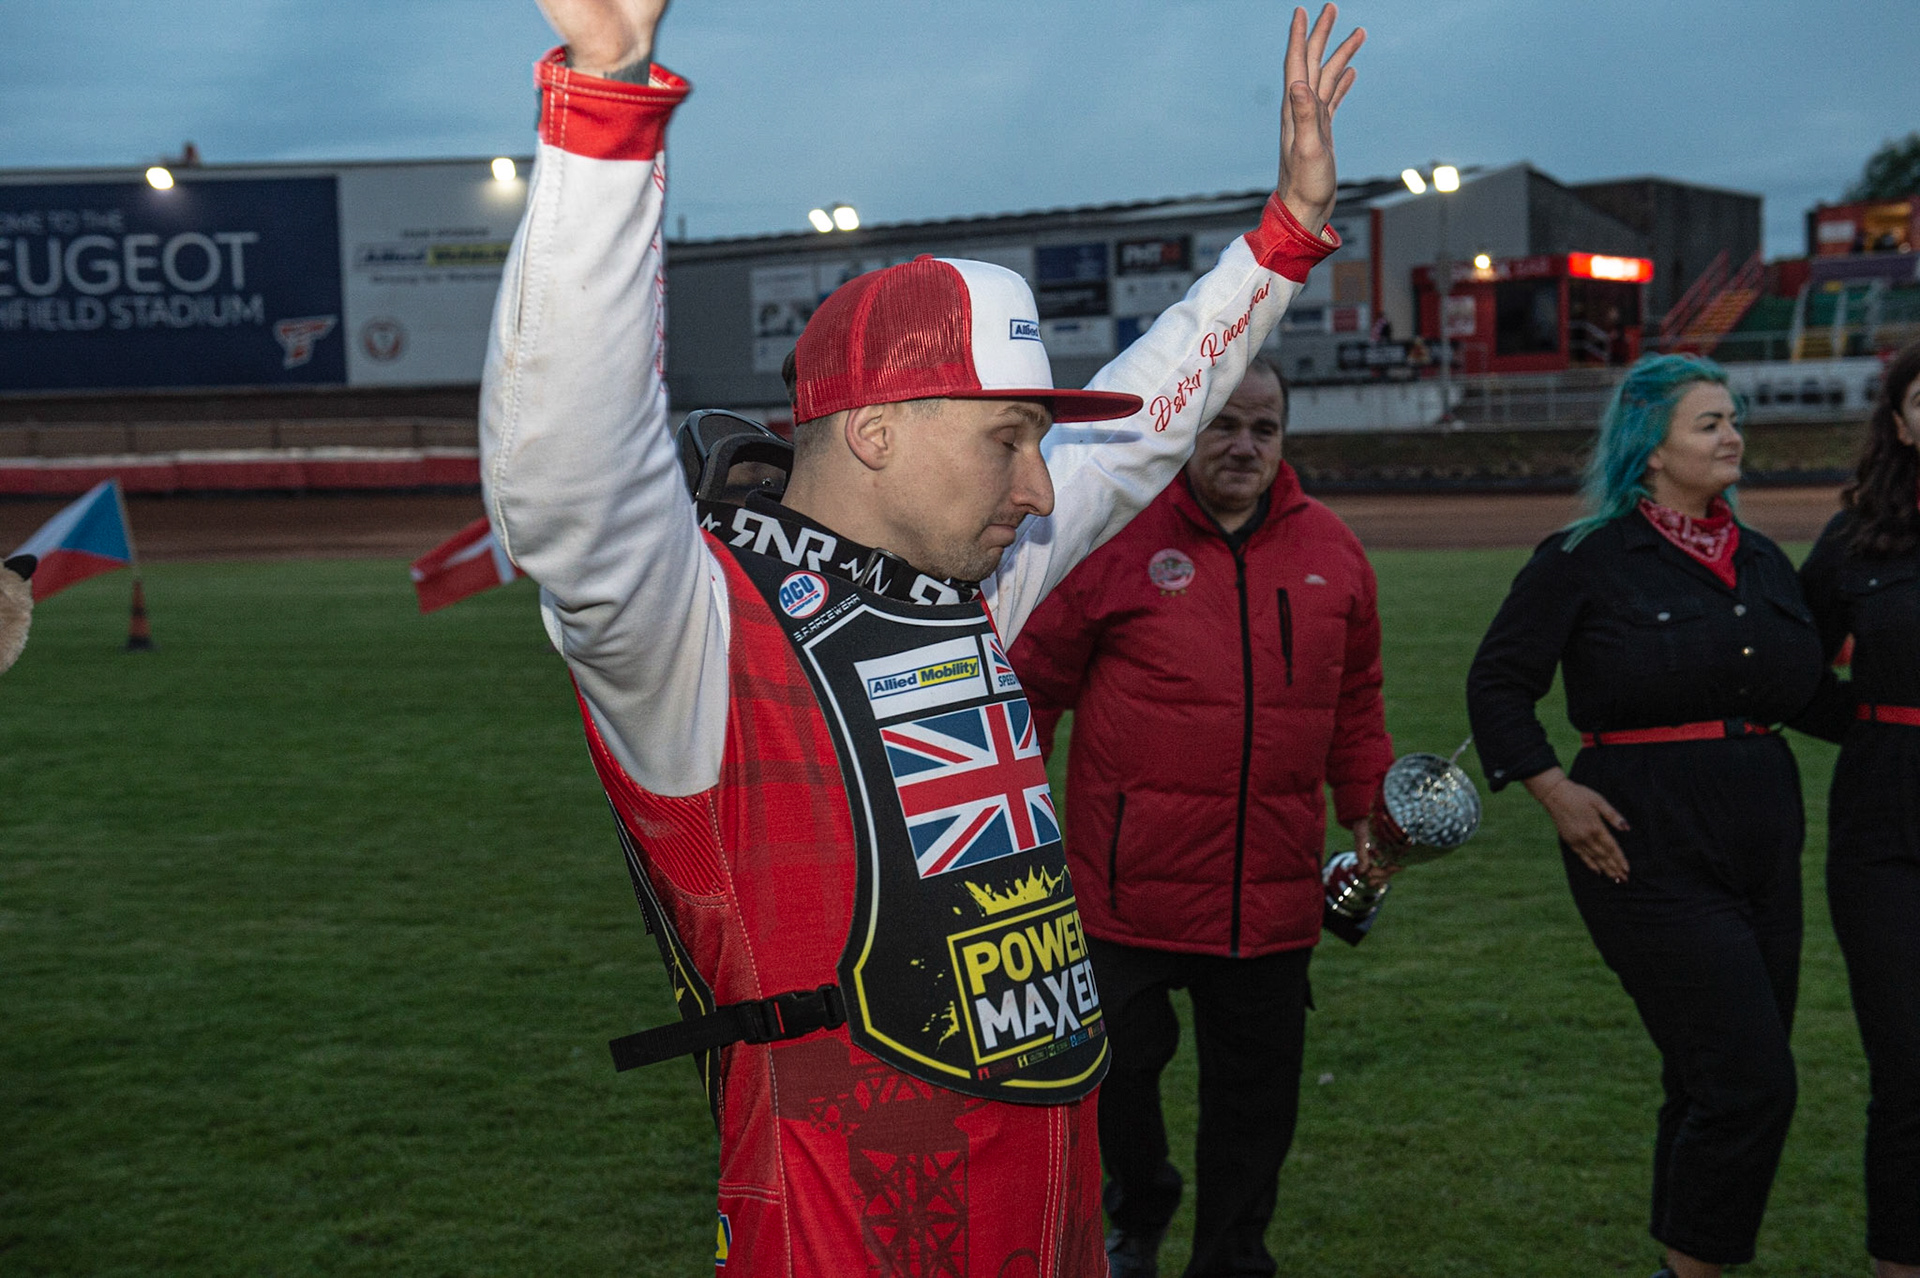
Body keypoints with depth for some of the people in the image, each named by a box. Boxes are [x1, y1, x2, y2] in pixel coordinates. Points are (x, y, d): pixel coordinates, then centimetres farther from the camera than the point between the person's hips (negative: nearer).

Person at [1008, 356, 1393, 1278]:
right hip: (1131, 883, -3)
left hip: (1272, 892, 4)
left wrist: (1369, 814, 12)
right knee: (1112, 1064, 3)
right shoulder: (1114, 537, -5)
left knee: (1255, 1098, 12)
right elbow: (1032, 681, 0)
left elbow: (1353, 706, 18)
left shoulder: (1331, 550, 8)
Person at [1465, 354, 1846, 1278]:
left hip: (1762, 845, 7)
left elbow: (1816, 700, 19)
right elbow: (1496, 683, -2)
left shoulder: (1762, 562, 14)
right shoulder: (1585, 560, -5)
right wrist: (1554, 790, -11)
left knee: (1712, 1086, 11)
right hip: (1652, 847, -6)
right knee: (1748, 1084, -11)